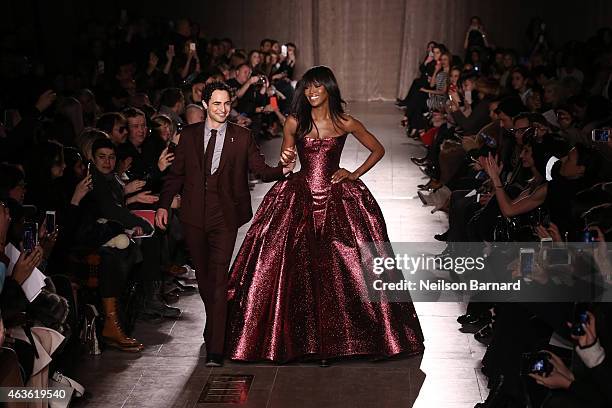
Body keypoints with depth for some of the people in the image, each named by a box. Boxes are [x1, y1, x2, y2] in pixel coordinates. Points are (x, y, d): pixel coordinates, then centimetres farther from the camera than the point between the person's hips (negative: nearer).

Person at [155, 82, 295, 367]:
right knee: (203, 276, 15)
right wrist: (164, 205, 2)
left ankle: (215, 349, -9)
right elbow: (176, 173, 10)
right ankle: (216, 325, 38)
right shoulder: (189, 135, 7)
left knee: (218, 279, -9)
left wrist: (283, 170, -22)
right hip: (194, 216, 3)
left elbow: (260, 169, -2)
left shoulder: (242, 137, 2)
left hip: (224, 217, -3)